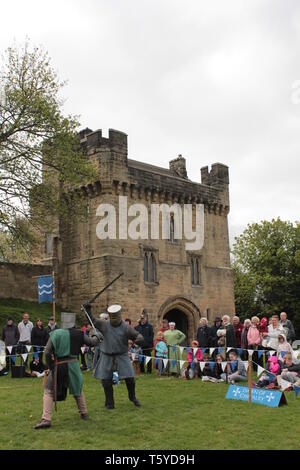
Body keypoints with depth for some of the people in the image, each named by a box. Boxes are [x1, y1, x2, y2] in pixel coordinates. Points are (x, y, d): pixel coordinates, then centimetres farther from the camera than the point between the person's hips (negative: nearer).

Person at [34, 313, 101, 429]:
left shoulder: (55, 334, -7)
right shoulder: (79, 334, -1)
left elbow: (47, 352, -9)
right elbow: (92, 342, 10)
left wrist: (51, 366, 3)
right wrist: (97, 336, 32)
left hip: (58, 366, -3)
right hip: (73, 365, 3)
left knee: (49, 392, 6)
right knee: (78, 390, 24)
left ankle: (46, 419, -4)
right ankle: (84, 413, 35)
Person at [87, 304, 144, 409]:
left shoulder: (126, 328, -7)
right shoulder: (104, 325, -1)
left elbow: (138, 335, -9)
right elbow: (92, 320, 9)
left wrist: (139, 339, -32)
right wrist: (88, 310, -2)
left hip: (122, 356, -1)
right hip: (107, 357, 2)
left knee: (129, 378, -3)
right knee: (106, 381, 4)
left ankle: (133, 397, 26)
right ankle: (109, 403, 22)